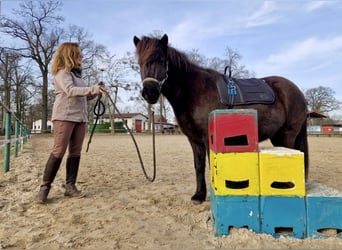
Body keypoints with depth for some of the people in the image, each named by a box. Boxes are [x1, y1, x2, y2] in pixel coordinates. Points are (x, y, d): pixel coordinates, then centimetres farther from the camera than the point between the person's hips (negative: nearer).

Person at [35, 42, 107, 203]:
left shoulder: (76, 74, 20)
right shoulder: (62, 72, -4)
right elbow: (70, 91, -21)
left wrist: (96, 92, 5)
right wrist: (93, 89, -29)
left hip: (80, 117, 8)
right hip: (64, 116, -8)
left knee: (75, 153, 3)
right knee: (58, 152, -8)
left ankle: (70, 186, 8)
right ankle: (45, 187, 1)